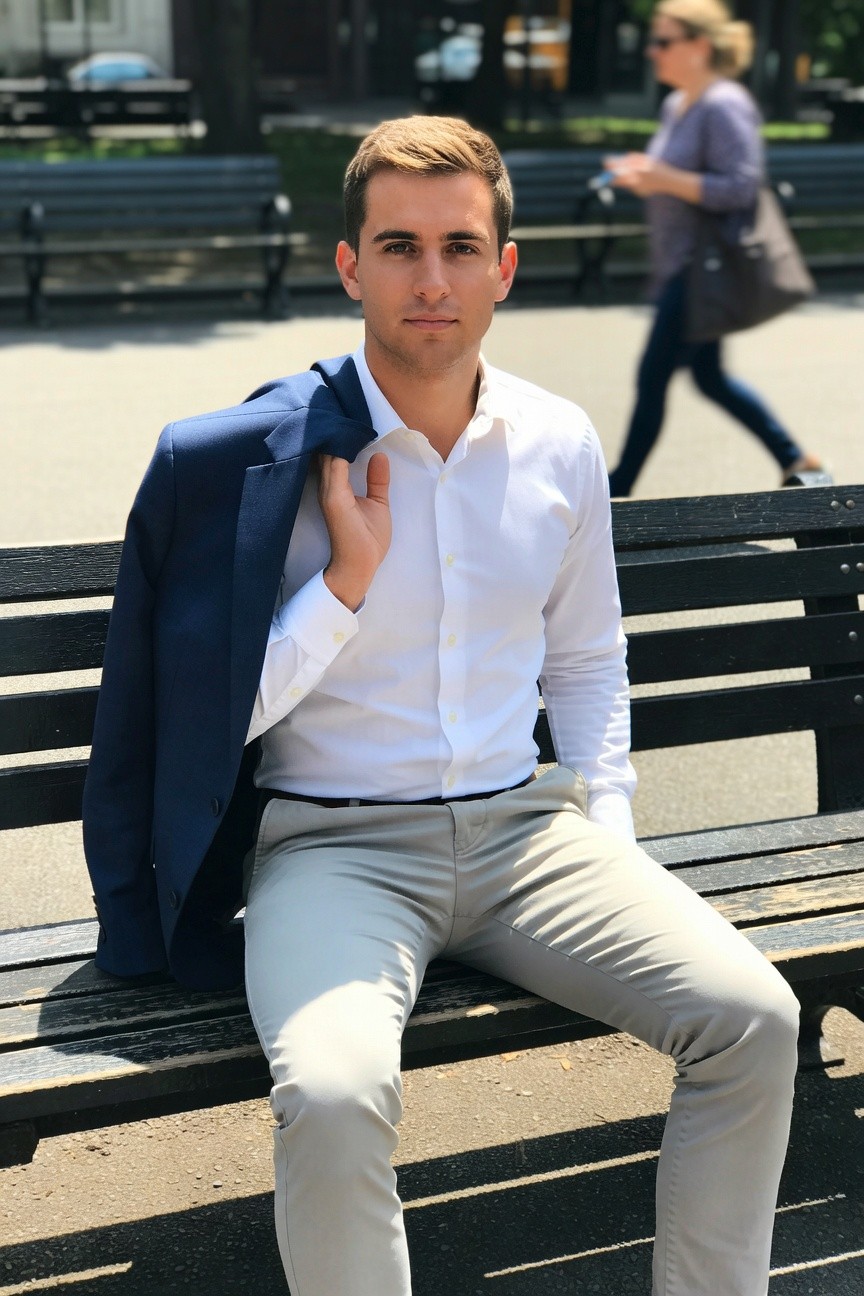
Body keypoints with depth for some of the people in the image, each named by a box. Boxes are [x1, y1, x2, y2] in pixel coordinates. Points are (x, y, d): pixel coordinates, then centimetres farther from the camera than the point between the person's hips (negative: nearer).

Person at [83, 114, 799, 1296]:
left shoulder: (561, 447, 5)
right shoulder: (250, 459, -8)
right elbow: (218, 721, -6)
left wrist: (611, 844, 8)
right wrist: (348, 580, -17)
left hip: (522, 825, 4)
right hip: (334, 843, -4)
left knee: (755, 1016, -14)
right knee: (333, 1094, -32)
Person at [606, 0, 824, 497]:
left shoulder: (725, 107, -16)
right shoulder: (677, 105, 13)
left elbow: (740, 187, -23)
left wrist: (665, 179, -25)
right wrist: (642, 176, 4)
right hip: (680, 266, 10)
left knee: (653, 376, -3)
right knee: (709, 377, 16)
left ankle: (617, 488, 9)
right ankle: (797, 460, 25)